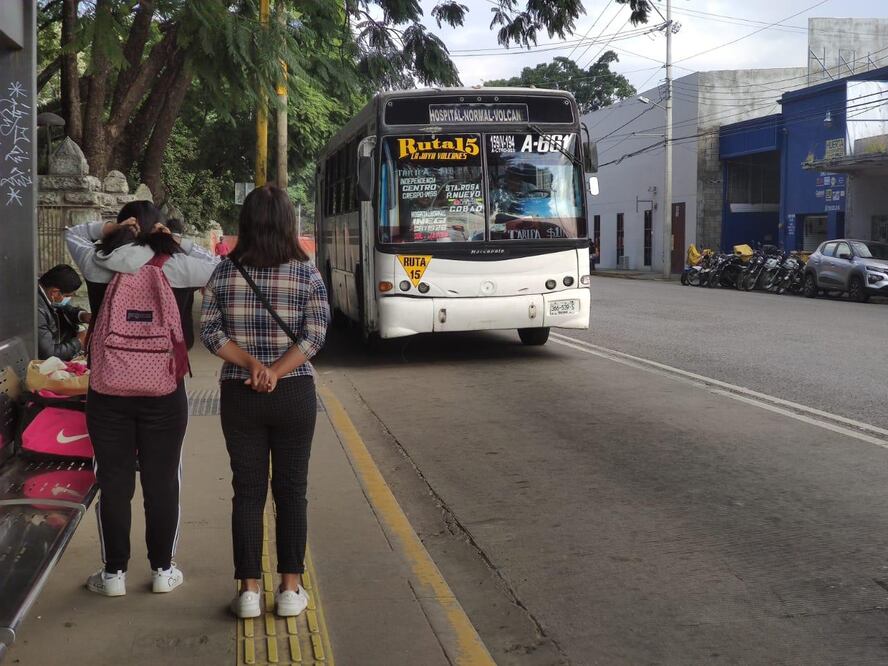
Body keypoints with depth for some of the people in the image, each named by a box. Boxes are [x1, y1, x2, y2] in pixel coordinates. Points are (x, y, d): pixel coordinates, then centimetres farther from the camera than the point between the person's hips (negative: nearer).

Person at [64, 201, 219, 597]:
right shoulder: (177, 267, -6)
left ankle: (114, 572, 16)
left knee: (113, 482, 9)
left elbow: (72, 234, 18)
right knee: (163, 482, 9)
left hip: (107, 392, 1)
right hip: (165, 392, -1)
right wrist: (176, 242, 4)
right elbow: (217, 266, 12)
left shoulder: (98, 265, -2)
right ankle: (162, 570, 18)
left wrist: (111, 227, 3)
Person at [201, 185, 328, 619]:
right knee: (291, 490, 9)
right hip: (295, 395, -1)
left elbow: (209, 331, -6)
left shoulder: (225, 273, -1)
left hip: (239, 396, 1)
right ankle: (290, 589, 12)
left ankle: (248, 589, 10)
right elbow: (315, 335, -12)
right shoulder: (306, 273, -4)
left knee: (247, 490, 8)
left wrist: (250, 364, -11)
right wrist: (276, 371, -15)